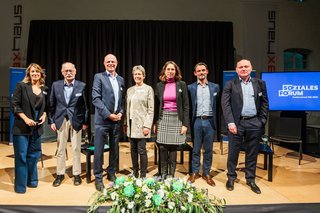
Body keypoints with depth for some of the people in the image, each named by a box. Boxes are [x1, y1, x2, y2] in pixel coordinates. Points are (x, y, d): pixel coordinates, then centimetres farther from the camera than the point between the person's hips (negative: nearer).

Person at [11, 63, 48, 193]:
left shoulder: (44, 89, 9)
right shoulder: (21, 86, -3)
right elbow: (15, 105, -7)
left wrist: (44, 115, -1)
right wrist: (26, 119, -17)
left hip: (37, 127, 5)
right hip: (22, 126, -4)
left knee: (34, 154, 13)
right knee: (21, 156, 1)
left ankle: (32, 181, 29)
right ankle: (20, 186, 14)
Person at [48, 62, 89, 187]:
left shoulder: (82, 86, -4)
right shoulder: (55, 85, 3)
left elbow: (86, 105, -1)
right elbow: (51, 105, 6)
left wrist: (85, 122, -3)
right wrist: (51, 121, 2)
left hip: (76, 121, -2)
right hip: (61, 120, 2)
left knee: (76, 149, 6)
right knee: (60, 149, 10)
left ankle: (76, 174, 18)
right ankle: (60, 174, 23)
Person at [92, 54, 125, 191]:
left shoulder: (121, 79, 13)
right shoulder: (99, 77, -1)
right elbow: (96, 98, -10)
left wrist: (121, 113, -2)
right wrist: (108, 115, -15)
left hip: (116, 120, 5)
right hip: (102, 119, -4)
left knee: (114, 149, 13)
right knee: (99, 150, 1)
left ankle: (111, 173, 29)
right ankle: (98, 178, 15)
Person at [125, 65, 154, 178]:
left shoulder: (148, 89, -3)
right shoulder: (130, 90, 12)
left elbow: (151, 109, -8)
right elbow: (128, 108, 14)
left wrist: (147, 125, -15)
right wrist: (127, 123, 9)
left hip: (141, 124, -5)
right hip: (131, 124, 5)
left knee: (141, 150, -5)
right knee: (133, 150, 10)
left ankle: (143, 175, 7)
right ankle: (135, 173, 23)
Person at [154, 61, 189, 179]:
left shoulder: (181, 84, 1)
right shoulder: (159, 85, 8)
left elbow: (186, 105, -1)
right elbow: (156, 105, 11)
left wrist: (185, 124, -7)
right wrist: (155, 123, 7)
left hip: (176, 119, -2)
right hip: (162, 118, 2)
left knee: (173, 148, 1)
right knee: (162, 148, 1)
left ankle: (171, 175, 15)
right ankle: (163, 174, 17)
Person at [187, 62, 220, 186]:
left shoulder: (215, 87, 7)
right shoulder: (190, 88, 5)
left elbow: (217, 105, 7)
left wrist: (216, 122, 2)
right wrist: (188, 122, -2)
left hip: (210, 121, 1)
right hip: (196, 121, -1)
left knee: (208, 150, 9)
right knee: (196, 149, 8)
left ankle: (206, 173, 22)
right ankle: (195, 172, 22)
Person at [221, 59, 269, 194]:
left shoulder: (260, 83, 9)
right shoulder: (230, 84, 2)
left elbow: (265, 103, 10)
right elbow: (225, 104, -5)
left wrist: (262, 121, 1)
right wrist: (230, 122, -12)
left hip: (254, 123, 2)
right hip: (237, 122, -2)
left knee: (252, 153, 10)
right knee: (233, 152, 6)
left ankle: (250, 179, 26)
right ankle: (231, 178, 24)